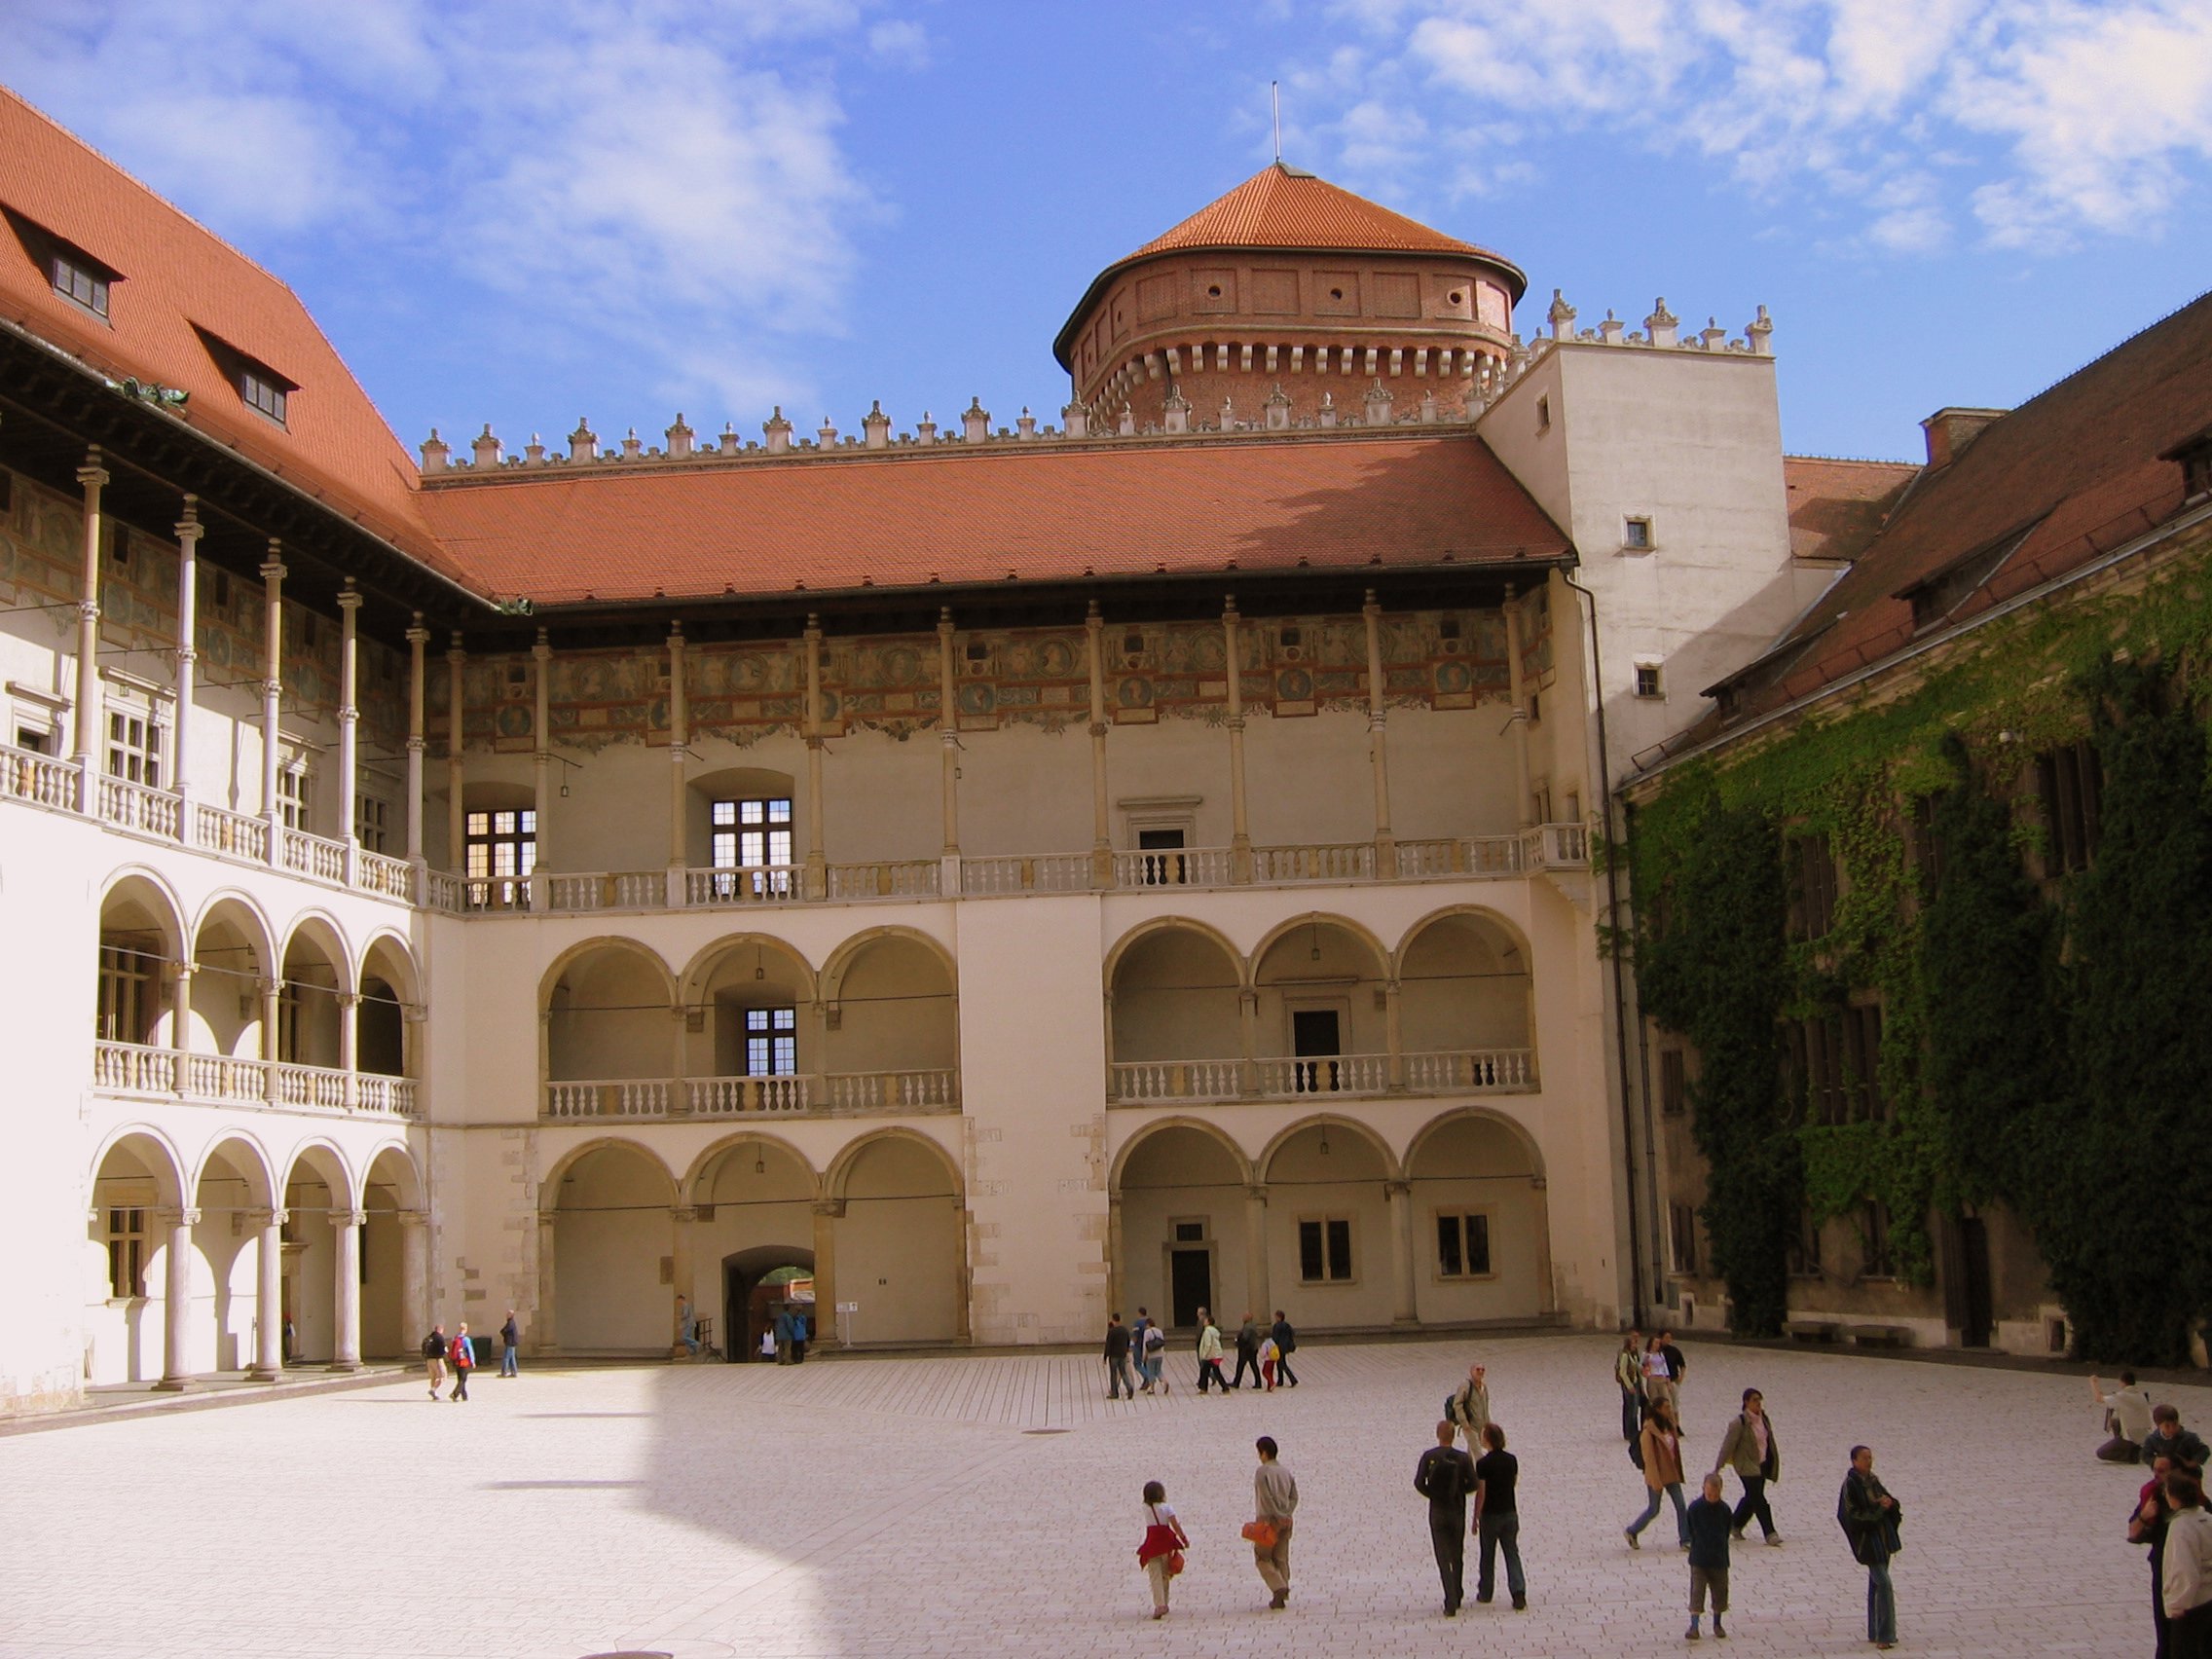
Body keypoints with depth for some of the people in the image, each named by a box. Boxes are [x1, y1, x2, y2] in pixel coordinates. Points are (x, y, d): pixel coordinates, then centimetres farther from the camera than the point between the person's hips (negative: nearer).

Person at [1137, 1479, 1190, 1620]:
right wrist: (1185, 1539, -1)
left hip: (1152, 1544, 0)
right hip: (1166, 1543, 0)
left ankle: (1159, 1605, -19)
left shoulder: (1146, 1508, 1)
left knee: (1155, 1576, -4)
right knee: (1165, 1575, 17)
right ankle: (1164, 1604, 25)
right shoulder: (1166, 1508, -4)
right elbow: (1175, 1526, -8)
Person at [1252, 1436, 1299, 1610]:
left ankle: (1279, 1587, -15)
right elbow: (1294, 1497, 6)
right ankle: (1283, 1592, 9)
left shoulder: (1263, 1471, -10)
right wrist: (1285, 1515, -1)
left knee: (1263, 1558, 3)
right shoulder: (1286, 1472, 11)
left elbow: (1266, 1497, -17)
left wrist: (1278, 1516, -12)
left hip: (1268, 1520, -6)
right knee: (1281, 1558, 13)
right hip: (1285, 1521, 6)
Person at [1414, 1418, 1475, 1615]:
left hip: (1437, 1512, -1)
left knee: (1443, 1557, 1)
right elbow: (1473, 1484, -10)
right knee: (1457, 1556, 18)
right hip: (1457, 1512, 1)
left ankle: (1451, 1603, -8)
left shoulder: (1429, 1457, -7)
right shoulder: (1463, 1458, -8)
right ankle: (1457, 1596, 29)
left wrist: (1432, 1495, 5)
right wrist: (1458, 1491, 9)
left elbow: (1419, 1483, -11)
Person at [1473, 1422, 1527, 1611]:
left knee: (1487, 1555, 12)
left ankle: (1485, 1593, 24)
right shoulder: (1511, 1460, -2)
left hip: (1490, 1515, -4)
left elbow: (1481, 1493, -15)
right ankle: (1519, 1593, -7)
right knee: (1512, 1554, 6)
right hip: (1510, 1513, 4)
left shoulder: (1483, 1464, -17)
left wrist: (1476, 1518, -7)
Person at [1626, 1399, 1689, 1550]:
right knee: (1654, 1509, 4)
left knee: (1681, 1506, 1)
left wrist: (1677, 1472, 14)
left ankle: (1685, 1539, 7)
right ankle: (1631, 1532, 23)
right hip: (1657, 1475, -7)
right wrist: (1656, 1481, -21)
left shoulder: (1668, 1425, 5)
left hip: (1671, 1474, 7)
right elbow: (1649, 1457, -19)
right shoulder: (1649, 1431, -18)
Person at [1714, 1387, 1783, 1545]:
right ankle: (1770, 1533, -5)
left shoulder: (1764, 1418, 4)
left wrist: (1773, 1462, 19)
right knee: (1758, 1500, -8)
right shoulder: (1740, 1422, -18)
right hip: (1747, 1466, -8)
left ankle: (1735, 1526, 30)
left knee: (1751, 1498, 15)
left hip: (1762, 1464, 8)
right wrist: (1718, 1466, -14)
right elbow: (1728, 1444, -15)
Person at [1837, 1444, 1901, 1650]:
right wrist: (1878, 1507, -22)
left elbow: (1886, 1497, 12)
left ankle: (1876, 1633, 22)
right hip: (1867, 1539, -8)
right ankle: (1884, 1635, -8)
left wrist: (1889, 1503, -11)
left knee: (1876, 1584, 13)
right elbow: (1851, 1514, -18)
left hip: (1882, 1536, 8)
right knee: (1884, 1584, -12)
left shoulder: (1872, 1480, 7)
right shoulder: (1850, 1484, -15)